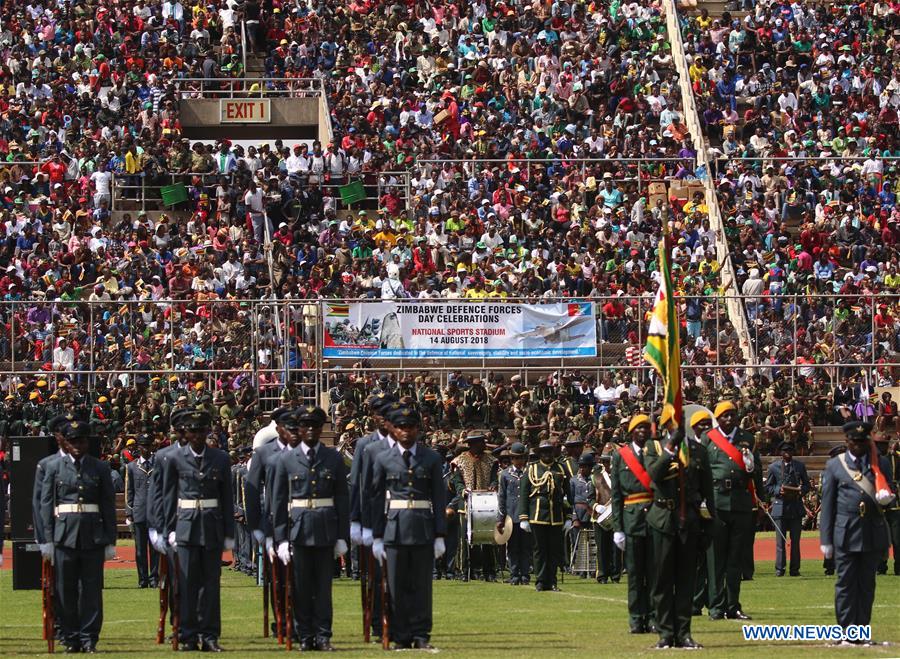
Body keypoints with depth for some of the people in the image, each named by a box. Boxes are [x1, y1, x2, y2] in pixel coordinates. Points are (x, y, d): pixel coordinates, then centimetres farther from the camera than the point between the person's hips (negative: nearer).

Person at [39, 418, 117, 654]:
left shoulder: (100, 468, 8)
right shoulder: (53, 467, 6)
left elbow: (109, 505, 7)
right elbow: (46, 504, 4)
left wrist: (110, 541, 2)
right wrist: (47, 539, -3)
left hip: (93, 536, 0)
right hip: (64, 535, 0)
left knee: (92, 589, -1)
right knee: (66, 590, 2)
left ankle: (89, 638, 5)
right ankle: (70, 639, 9)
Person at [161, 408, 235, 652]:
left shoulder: (220, 458, 5)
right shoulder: (175, 459, 1)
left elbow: (227, 498, 8)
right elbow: (169, 497, 5)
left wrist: (229, 533, 6)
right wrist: (170, 530, 0)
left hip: (213, 527, 1)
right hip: (186, 527, -1)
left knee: (211, 582, 3)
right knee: (187, 583, -2)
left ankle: (209, 636, 7)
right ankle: (188, 636, 2)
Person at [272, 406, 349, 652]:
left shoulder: (334, 458, 5)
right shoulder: (286, 460, 3)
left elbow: (342, 498, 6)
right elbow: (278, 502, 4)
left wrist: (342, 536, 1)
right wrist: (281, 538, -2)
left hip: (326, 530, 0)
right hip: (298, 529, 0)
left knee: (324, 586, 3)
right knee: (302, 587, 3)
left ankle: (323, 636, 8)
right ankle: (305, 637, 10)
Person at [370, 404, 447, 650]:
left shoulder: (432, 459, 6)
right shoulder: (383, 459, 5)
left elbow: (439, 499, 6)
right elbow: (377, 499, 6)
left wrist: (440, 536, 1)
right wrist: (377, 537, 2)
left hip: (423, 529, 0)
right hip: (394, 527, 0)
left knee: (422, 585, 2)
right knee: (397, 586, 1)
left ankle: (421, 635, 8)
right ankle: (401, 637, 7)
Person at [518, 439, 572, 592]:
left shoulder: (561, 469, 12)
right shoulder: (531, 469, 6)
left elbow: (567, 495, 13)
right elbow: (523, 494, 4)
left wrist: (568, 518, 7)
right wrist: (523, 518, -4)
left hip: (557, 517, 2)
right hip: (537, 516, -2)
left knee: (555, 550, 3)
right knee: (540, 550, 1)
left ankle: (552, 581, 11)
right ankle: (540, 582, 5)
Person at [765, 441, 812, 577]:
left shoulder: (800, 466, 11)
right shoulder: (773, 467, 6)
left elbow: (807, 485, 15)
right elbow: (768, 486, 8)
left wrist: (801, 491, -7)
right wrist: (778, 491, -12)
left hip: (796, 506, 2)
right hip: (780, 505, -1)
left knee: (795, 540, 2)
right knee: (780, 540, -3)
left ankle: (795, 569, 7)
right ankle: (779, 569, 1)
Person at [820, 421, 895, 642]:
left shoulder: (881, 464, 10)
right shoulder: (834, 466, 5)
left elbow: (889, 495, 15)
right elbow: (827, 504, 5)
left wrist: (887, 498, -12)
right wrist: (826, 539, 0)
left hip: (874, 532, 2)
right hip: (845, 532, -2)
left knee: (867, 584, 5)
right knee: (846, 583, -1)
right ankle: (847, 630, 3)